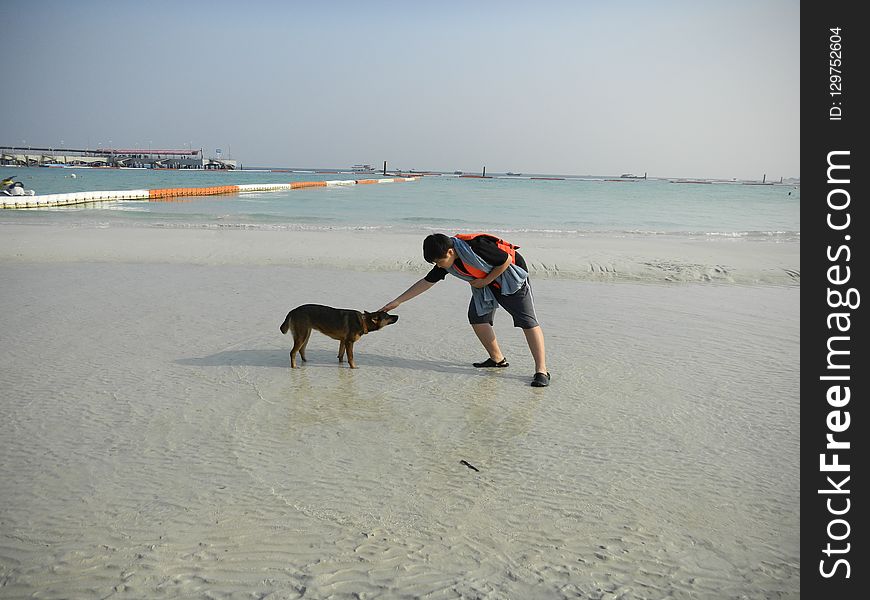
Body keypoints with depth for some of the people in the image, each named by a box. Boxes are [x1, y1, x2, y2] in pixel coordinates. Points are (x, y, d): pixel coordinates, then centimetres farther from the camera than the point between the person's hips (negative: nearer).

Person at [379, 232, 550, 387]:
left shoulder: (475, 247, -34)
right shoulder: (446, 262, -9)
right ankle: (497, 359, 15)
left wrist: (486, 281, -17)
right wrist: (397, 301, -3)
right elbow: (426, 282, -1)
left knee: (527, 320, -15)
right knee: (477, 316, 1)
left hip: (510, 276, -8)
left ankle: (541, 370, -16)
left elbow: (506, 260, -24)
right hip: (485, 284, 8)